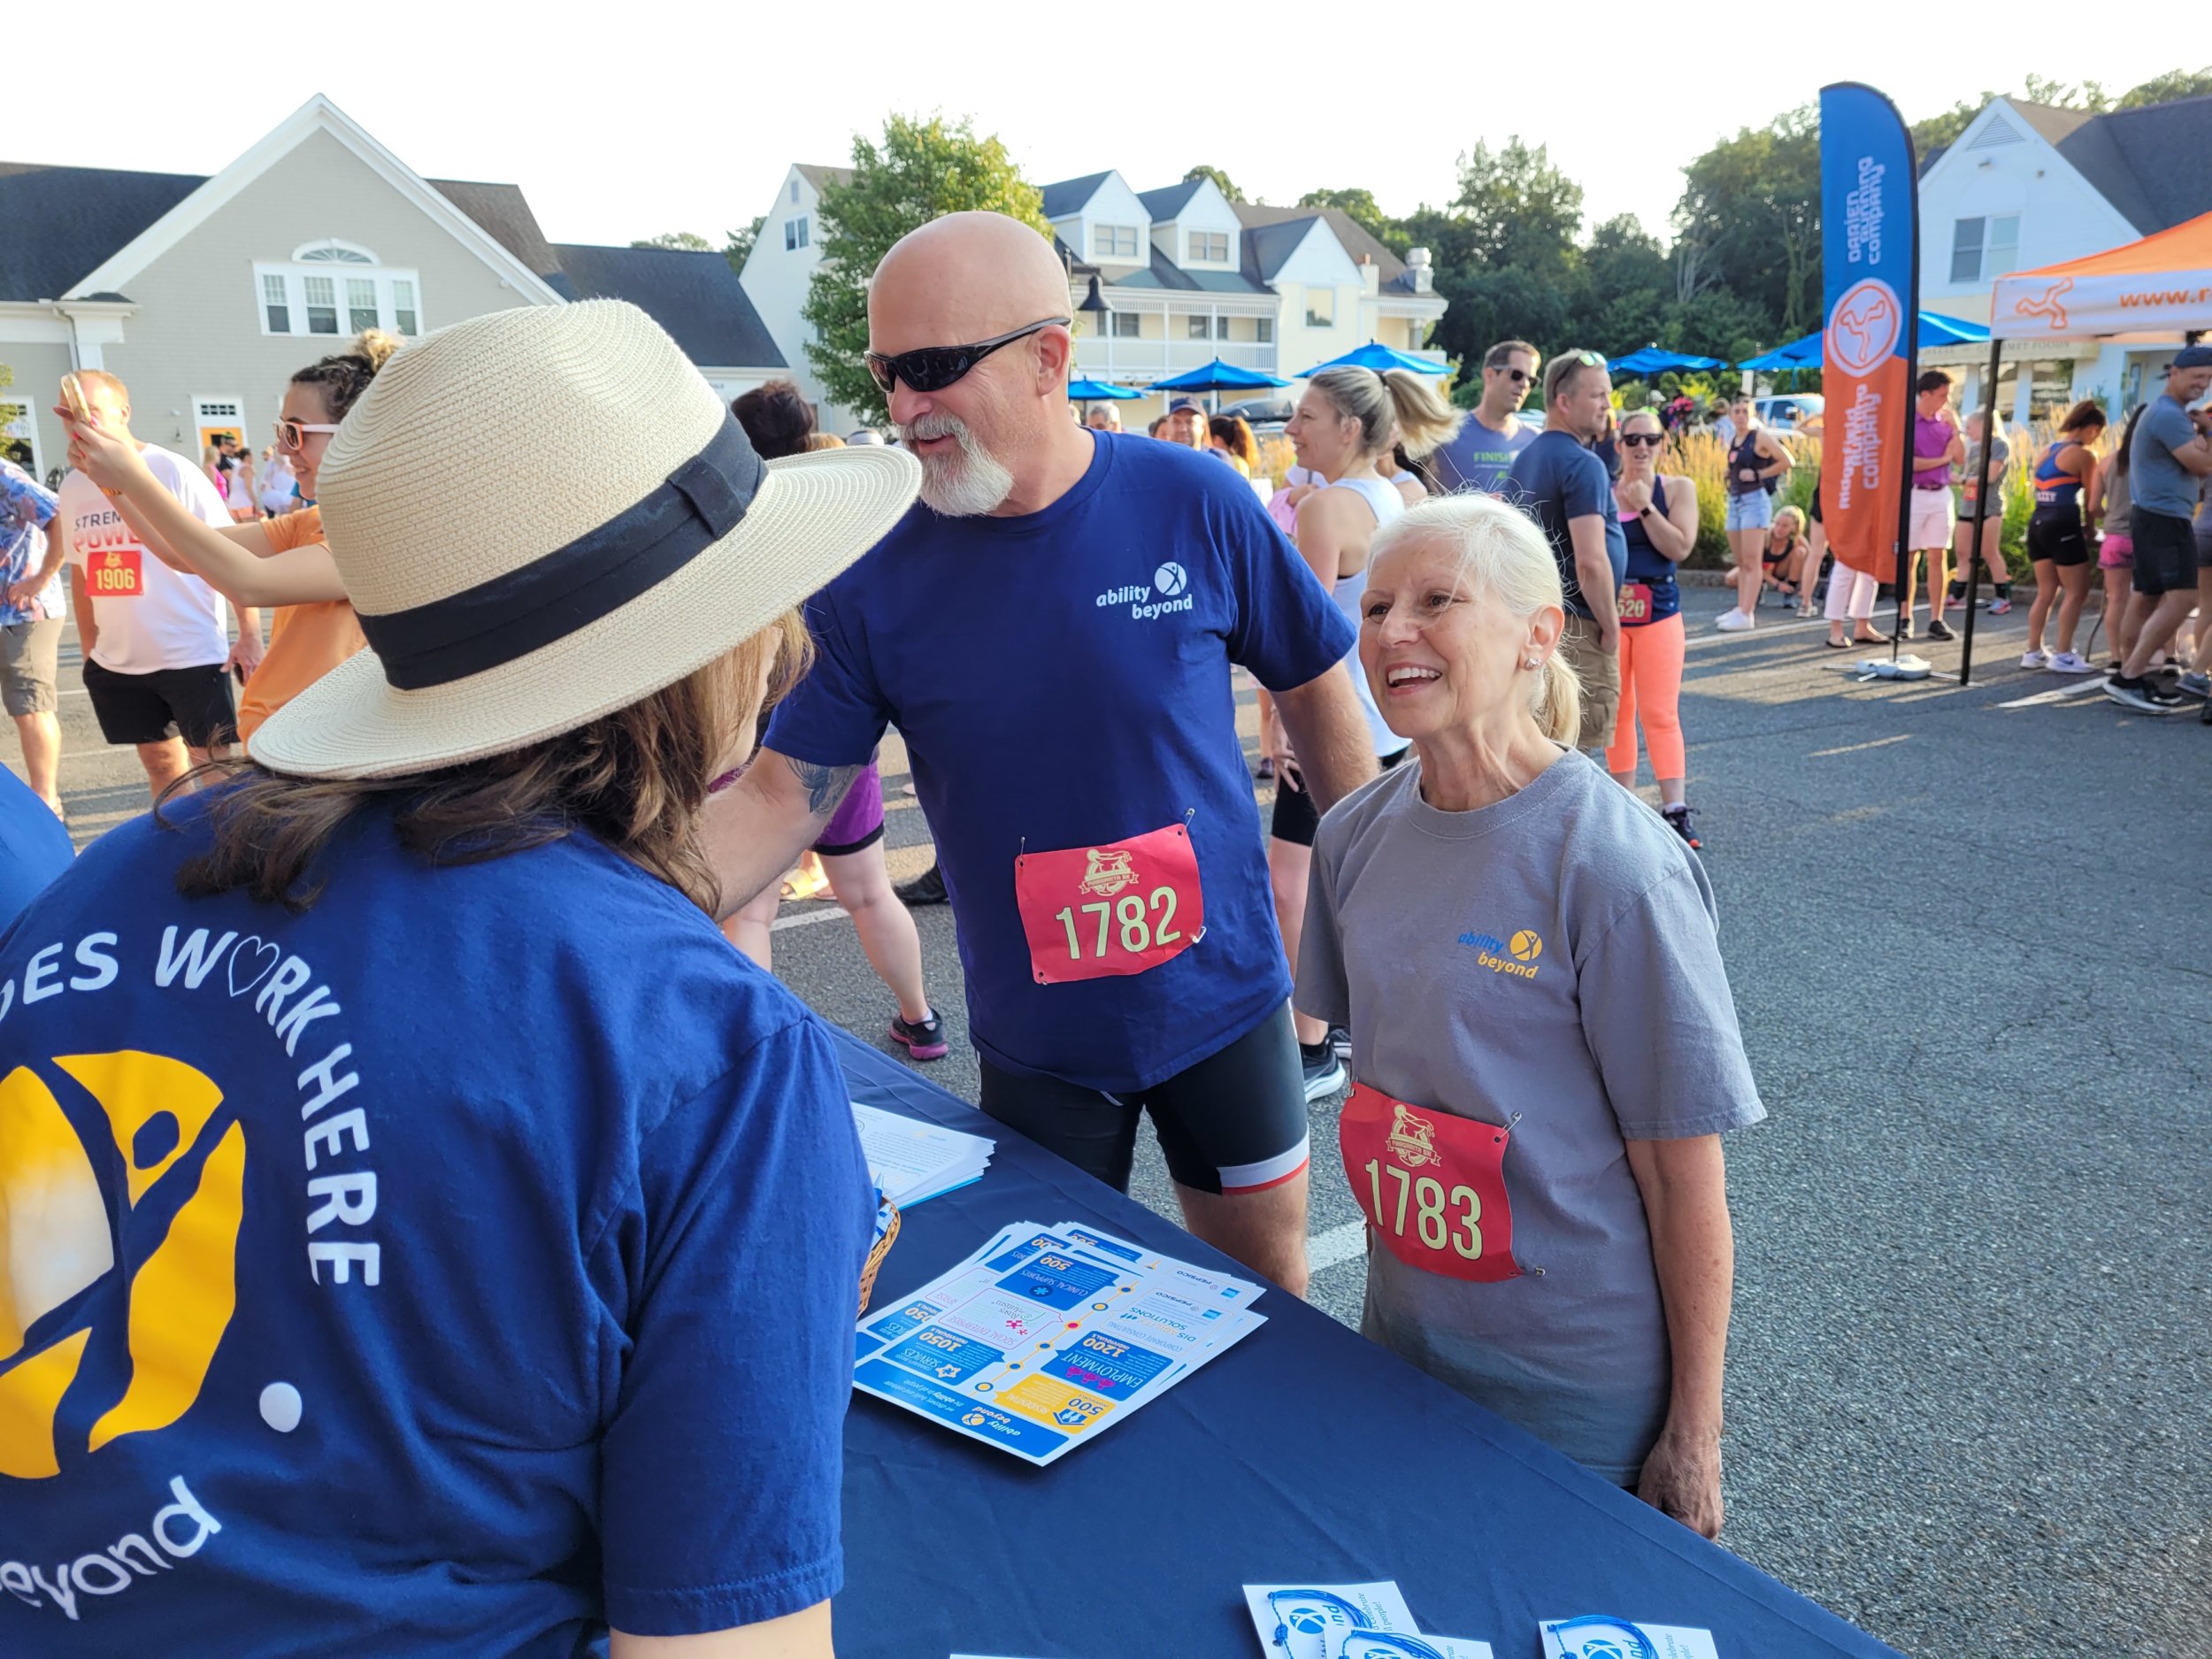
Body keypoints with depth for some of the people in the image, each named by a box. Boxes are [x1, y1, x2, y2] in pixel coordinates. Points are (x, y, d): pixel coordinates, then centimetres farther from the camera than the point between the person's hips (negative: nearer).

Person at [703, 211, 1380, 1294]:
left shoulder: (1193, 504, -12)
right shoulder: (875, 575, -11)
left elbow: (1313, 689, 0)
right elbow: (782, 794, -9)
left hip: (1223, 1000, 0)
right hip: (1035, 1043, 1)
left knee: (1267, 1279, 17)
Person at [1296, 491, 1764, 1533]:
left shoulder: (1614, 867, -22)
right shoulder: (1358, 836, -5)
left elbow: (1682, 1168, -17)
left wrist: (1695, 1426, -11)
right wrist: (1385, 1258, 14)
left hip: (1586, 1394, -5)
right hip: (1407, 1342, 6)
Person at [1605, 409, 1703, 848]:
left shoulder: (1678, 488, 3)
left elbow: (1679, 547, -9)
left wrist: (1644, 506, -13)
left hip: (1658, 613, -2)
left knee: (1661, 714, -7)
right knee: (1617, 712, 8)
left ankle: (1676, 810, -6)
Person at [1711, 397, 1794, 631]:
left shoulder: (1761, 437, -6)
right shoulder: (1734, 441, 15)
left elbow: (1788, 461, -10)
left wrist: (1758, 474, -11)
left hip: (1755, 499, -8)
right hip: (1734, 501, 8)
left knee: (1752, 561, -11)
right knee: (1741, 562, 11)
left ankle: (1747, 615, -15)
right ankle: (1740, 609, 15)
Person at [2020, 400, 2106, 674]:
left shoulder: (2046, 451, 15)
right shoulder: (2083, 455, -6)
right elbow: (2092, 497, 0)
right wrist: (2091, 527, 17)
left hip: (2038, 522, 8)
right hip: (2063, 525, -8)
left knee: (2046, 591, 14)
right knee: (2076, 592, 0)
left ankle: (2033, 652, 14)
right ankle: (2063, 656, -2)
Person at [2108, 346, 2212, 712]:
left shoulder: (2168, 412, 21)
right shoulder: (2169, 414, -14)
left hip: (2155, 517, 11)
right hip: (2164, 517, -11)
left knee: (2148, 599, 10)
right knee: (2181, 598, -16)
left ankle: (2132, 679, 12)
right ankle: (2129, 678, -19)